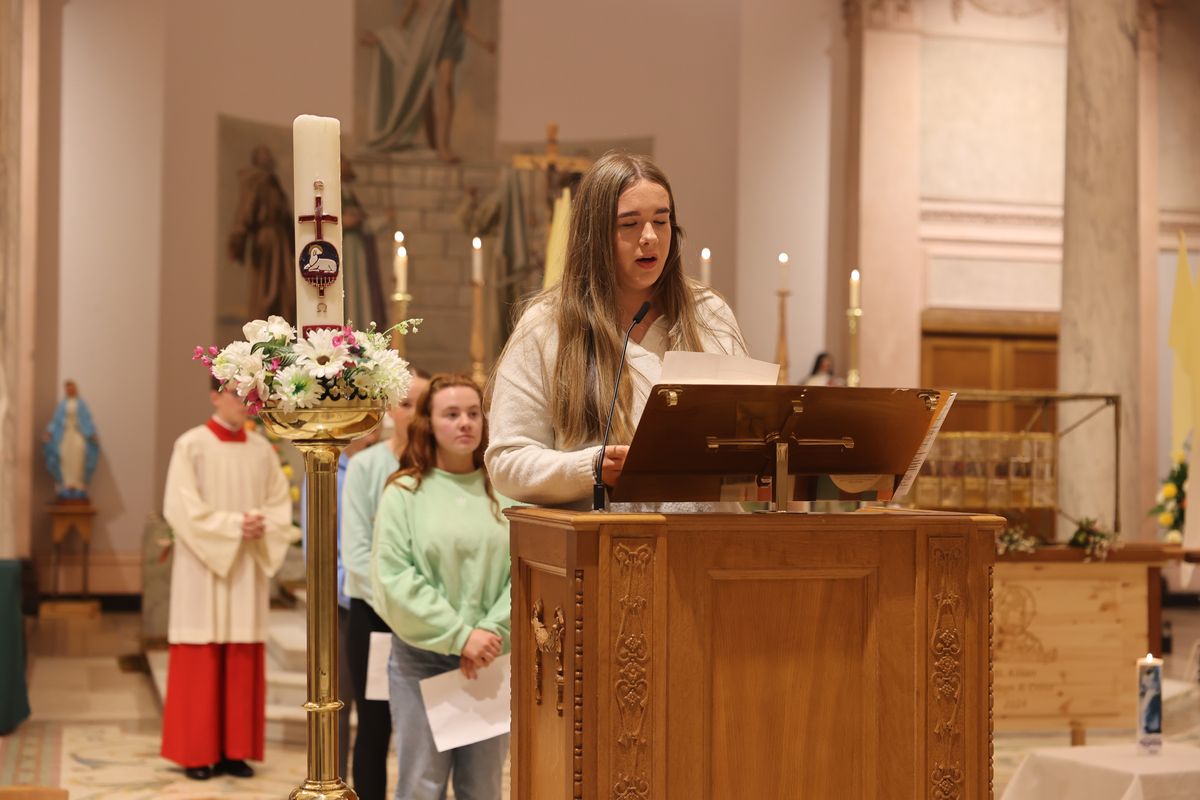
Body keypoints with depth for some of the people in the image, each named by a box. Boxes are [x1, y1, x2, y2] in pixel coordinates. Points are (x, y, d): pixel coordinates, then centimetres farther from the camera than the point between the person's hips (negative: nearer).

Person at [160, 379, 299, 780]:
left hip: (248, 567, 4)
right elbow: (181, 507, -11)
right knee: (200, 663, -2)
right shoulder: (191, 445, -5)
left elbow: (281, 502, 10)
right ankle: (196, 752, 5)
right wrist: (233, 524, -17)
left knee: (242, 664, 4)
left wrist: (264, 526, -11)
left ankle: (235, 750, 10)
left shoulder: (262, 449, 8)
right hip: (203, 567, -4)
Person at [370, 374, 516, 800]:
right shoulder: (404, 492, -1)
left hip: (491, 660, 2)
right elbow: (393, 578, -9)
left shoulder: (505, 493, 4)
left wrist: (492, 631, -15)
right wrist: (459, 635, -14)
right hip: (423, 657, -2)